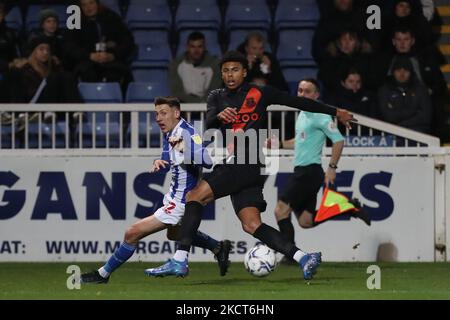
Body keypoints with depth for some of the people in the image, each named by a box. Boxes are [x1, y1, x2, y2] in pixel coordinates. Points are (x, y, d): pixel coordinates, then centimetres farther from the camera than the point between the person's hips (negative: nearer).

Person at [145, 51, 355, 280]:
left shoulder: (260, 94, 5)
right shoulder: (217, 97, 17)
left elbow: (299, 102, 13)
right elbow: (208, 125, -1)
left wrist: (336, 113, 17)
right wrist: (219, 116, -26)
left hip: (249, 165, -6)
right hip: (233, 166, 6)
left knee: (195, 196, -14)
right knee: (251, 225, -4)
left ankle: (180, 260, -18)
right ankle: (303, 258, -7)